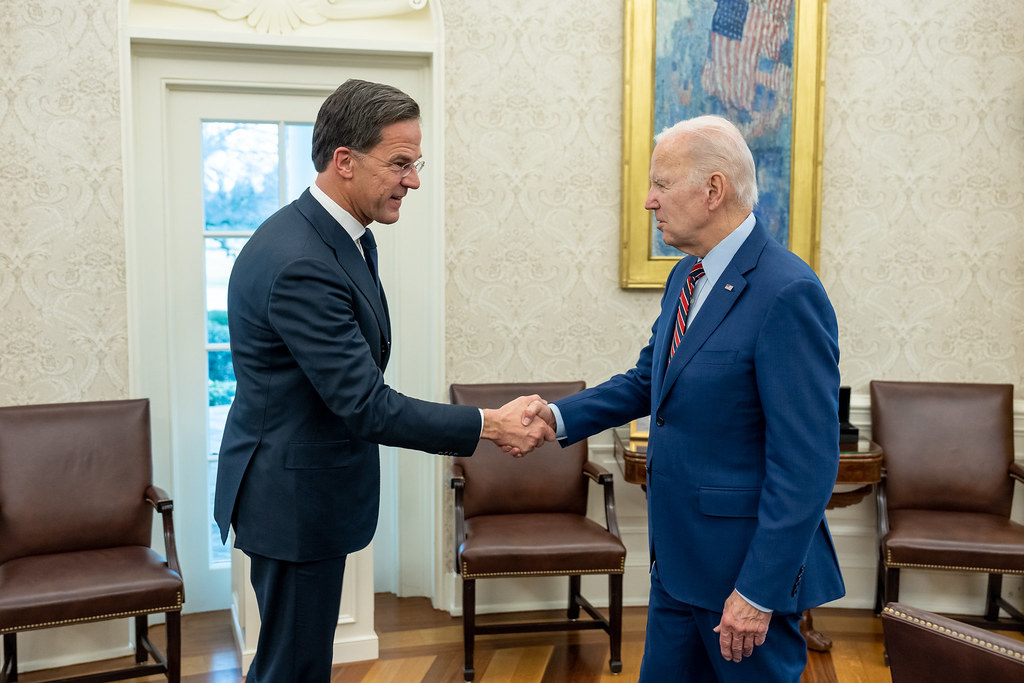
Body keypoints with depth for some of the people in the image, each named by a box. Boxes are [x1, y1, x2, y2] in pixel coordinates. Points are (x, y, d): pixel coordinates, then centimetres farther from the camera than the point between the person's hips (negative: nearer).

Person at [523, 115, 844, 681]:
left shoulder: (787, 293, -21)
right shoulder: (685, 276, 7)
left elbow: (806, 464, -22)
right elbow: (648, 380, 18)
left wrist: (759, 591, -21)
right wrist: (560, 416, 4)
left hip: (747, 568, -8)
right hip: (677, 556, 8)